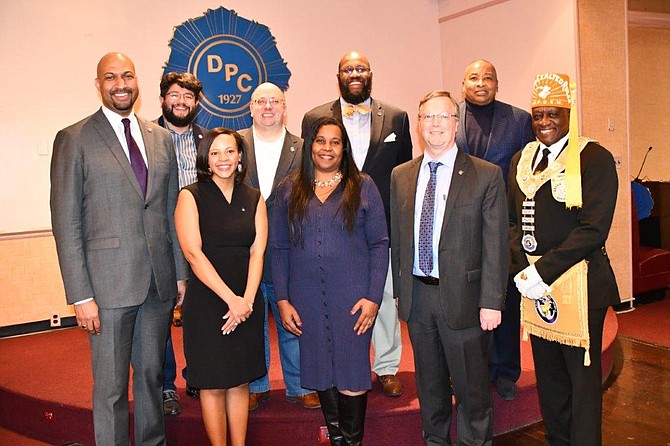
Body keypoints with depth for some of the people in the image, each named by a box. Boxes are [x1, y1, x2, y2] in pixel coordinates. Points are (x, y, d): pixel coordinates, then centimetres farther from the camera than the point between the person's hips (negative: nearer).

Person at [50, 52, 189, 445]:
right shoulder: (74, 139, -2)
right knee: (112, 385, 5)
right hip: (110, 282, -4)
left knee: (152, 375, 16)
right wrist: (80, 295, -11)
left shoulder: (161, 138, 11)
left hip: (160, 280, 4)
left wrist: (182, 273, 10)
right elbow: (66, 223, -6)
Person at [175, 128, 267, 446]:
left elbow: (257, 253, 1)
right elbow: (193, 253, -11)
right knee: (212, 384, 5)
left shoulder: (254, 199, 8)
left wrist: (246, 300, -13)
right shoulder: (191, 197, -3)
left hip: (247, 303, 4)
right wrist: (231, 299, -17)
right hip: (206, 302, -3)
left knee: (240, 382, 11)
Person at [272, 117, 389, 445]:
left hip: (353, 300, -2)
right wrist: (282, 299, 0)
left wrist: (373, 297, -8)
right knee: (321, 373, 11)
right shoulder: (289, 190, 8)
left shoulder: (363, 187, 2)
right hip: (306, 301, 2)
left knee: (351, 374, 2)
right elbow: (279, 249, 6)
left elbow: (379, 244, 0)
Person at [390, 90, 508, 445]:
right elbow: (397, 238, 9)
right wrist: (399, 290, 7)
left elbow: (496, 244, -8)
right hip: (417, 295, 4)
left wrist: (491, 302, -12)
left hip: (462, 296, -3)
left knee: (471, 386, 8)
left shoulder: (486, 175, -6)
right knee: (429, 385, 19)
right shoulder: (401, 176, 7)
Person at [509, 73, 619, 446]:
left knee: (583, 379, 5)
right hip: (534, 284, 6)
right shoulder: (522, 160, 11)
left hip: (578, 285, -6)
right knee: (548, 377, 17)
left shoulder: (594, 159, -8)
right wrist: (523, 271, -3)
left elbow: (594, 229, -16)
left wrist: (544, 271, -18)